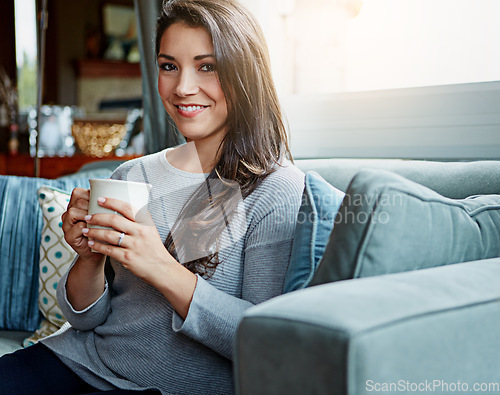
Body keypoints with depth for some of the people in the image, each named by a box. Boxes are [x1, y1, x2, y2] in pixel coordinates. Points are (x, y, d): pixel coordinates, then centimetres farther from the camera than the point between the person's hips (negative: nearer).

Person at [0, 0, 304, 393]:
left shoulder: (277, 190, -9)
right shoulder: (132, 176, 6)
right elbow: (85, 319, 9)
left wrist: (163, 271, -25)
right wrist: (91, 259, -12)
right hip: (85, 361, 5)